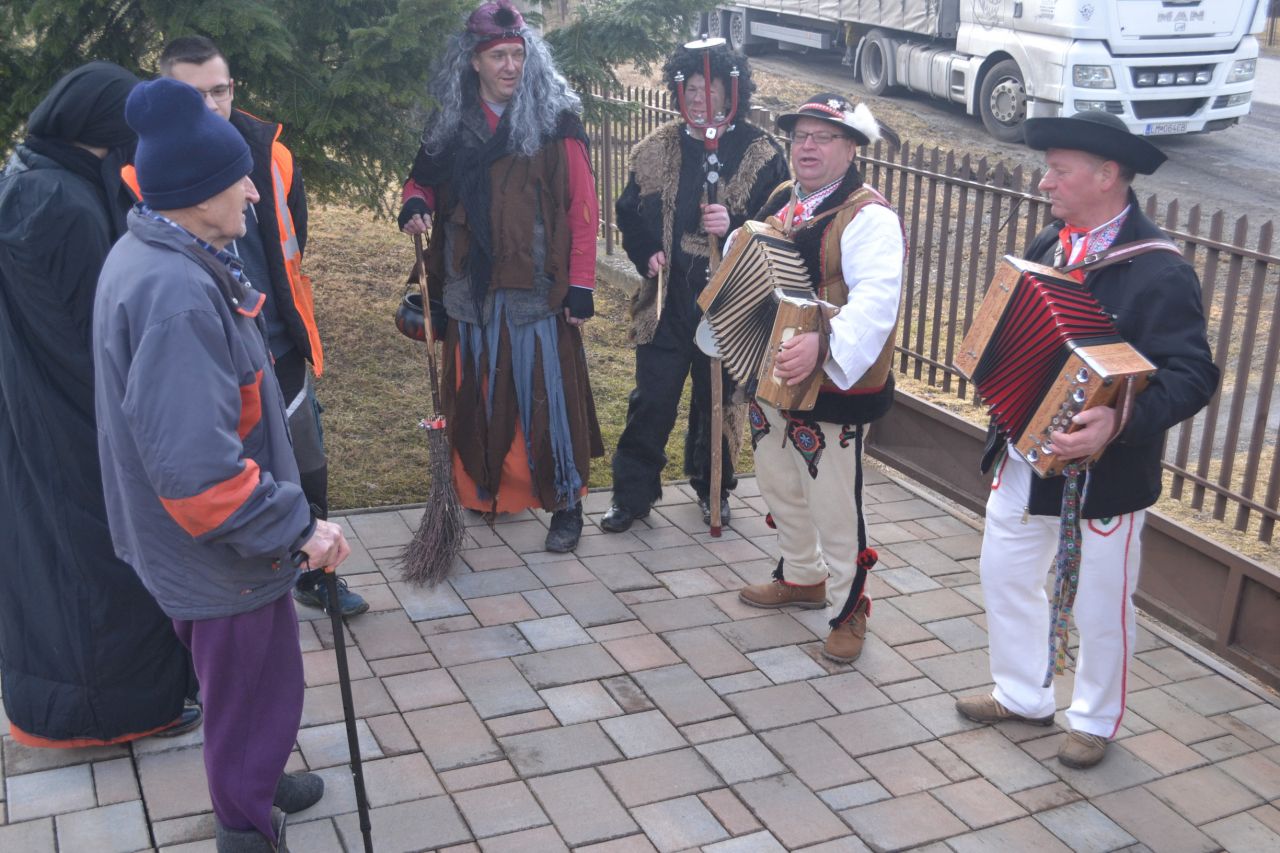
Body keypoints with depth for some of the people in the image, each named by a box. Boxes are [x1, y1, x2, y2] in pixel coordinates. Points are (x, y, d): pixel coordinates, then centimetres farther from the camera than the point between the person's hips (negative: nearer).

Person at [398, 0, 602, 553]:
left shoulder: (555, 121, -6)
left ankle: (566, 505, 13)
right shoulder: (451, 122, 6)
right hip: (470, 290, 4)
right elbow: (425, 181, 18)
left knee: (547, 396, 0)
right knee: (477, 395, 12)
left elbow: (582, 208, -6)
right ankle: (483, 491, 29)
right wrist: (415, 205, -6)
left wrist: (581, 285, -10)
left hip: (536, 290, -4)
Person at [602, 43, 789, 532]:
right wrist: (646, 255, -4)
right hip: (666, 299, 2)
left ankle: (712, 488, 32)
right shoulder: (658, 149, 4)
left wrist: (735, 227, -23)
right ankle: (632, 495, 16)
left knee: (719, 399, 12)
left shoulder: (761, 155, -5)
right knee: (651, 401, 4)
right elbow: (630, 212, 13)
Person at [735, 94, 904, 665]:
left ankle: (847, 607, 21)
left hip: (831, 385, -8)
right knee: (780, 484, 23)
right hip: (769, 375, 8)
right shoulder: (782, 203, 10)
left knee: (833, 504, 2)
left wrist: (825, 346, -44)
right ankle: (802, 577, 45)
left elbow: (876, 298, -31)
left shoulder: (868, 217, -17)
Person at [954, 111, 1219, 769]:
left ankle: (1095, 720, 36)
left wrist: (1120, 421, -40)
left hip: (1101, 474, -7)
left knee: (1099, 609, 12)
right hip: (1024, 457, 7)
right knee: (1005, 575, 19)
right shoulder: (1050, 245, 2)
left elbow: (1191, 375, -26)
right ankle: (1022, 694, 41)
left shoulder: (1158, 271, -21)